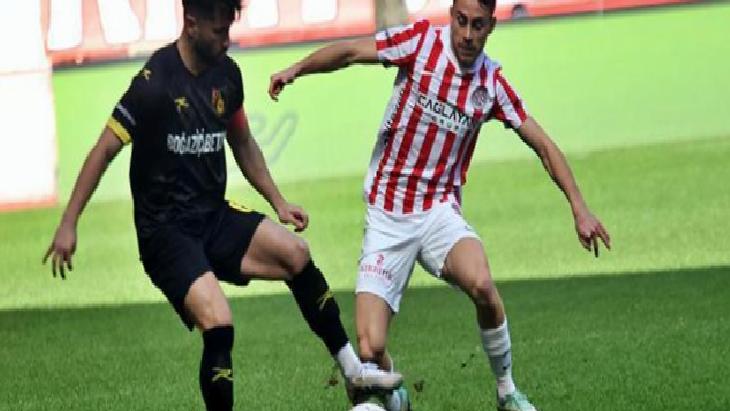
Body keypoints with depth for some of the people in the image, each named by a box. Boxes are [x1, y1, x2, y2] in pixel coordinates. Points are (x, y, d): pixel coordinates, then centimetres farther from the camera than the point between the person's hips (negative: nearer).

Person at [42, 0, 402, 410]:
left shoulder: (226, 73, 4)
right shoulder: (155, 82, -16)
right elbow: (105, 150, -13)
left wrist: (278, 202, 14)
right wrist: (68, 225, -15)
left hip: (216, 219, 6)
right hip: (166, 233, -6)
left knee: (296, 253, -15)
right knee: (219, 326, -24)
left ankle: (352, 368, -4)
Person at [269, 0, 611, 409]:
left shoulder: (492, 82, 2)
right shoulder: (422, 40, -5)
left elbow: (544, 146, 8)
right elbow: (352, 51, -7)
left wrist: (579, 208, 2)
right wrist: (296, 69, -23)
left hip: (439, 212, 1)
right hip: (387, 218, -1)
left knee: (482, 285, -32)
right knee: (371, 349, -14)